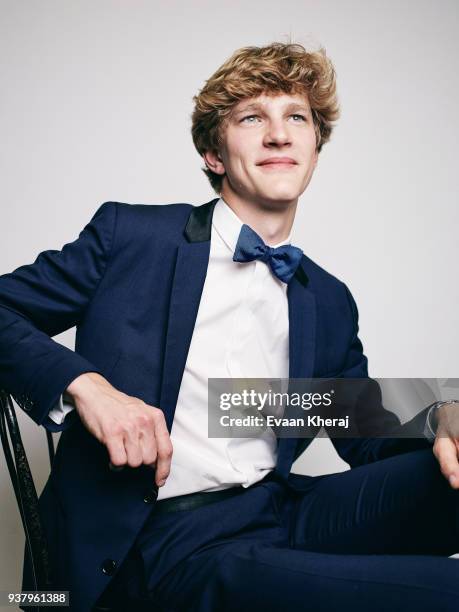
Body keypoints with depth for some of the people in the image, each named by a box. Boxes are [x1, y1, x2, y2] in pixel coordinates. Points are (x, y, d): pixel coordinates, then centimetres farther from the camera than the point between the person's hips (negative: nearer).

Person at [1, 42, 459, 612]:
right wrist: (84, 384, -17)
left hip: (282, 513, 6)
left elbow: (367, 439, 16)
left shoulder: (331, 303, 14)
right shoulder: (130, 235, 2)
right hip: (167, 542, -5)